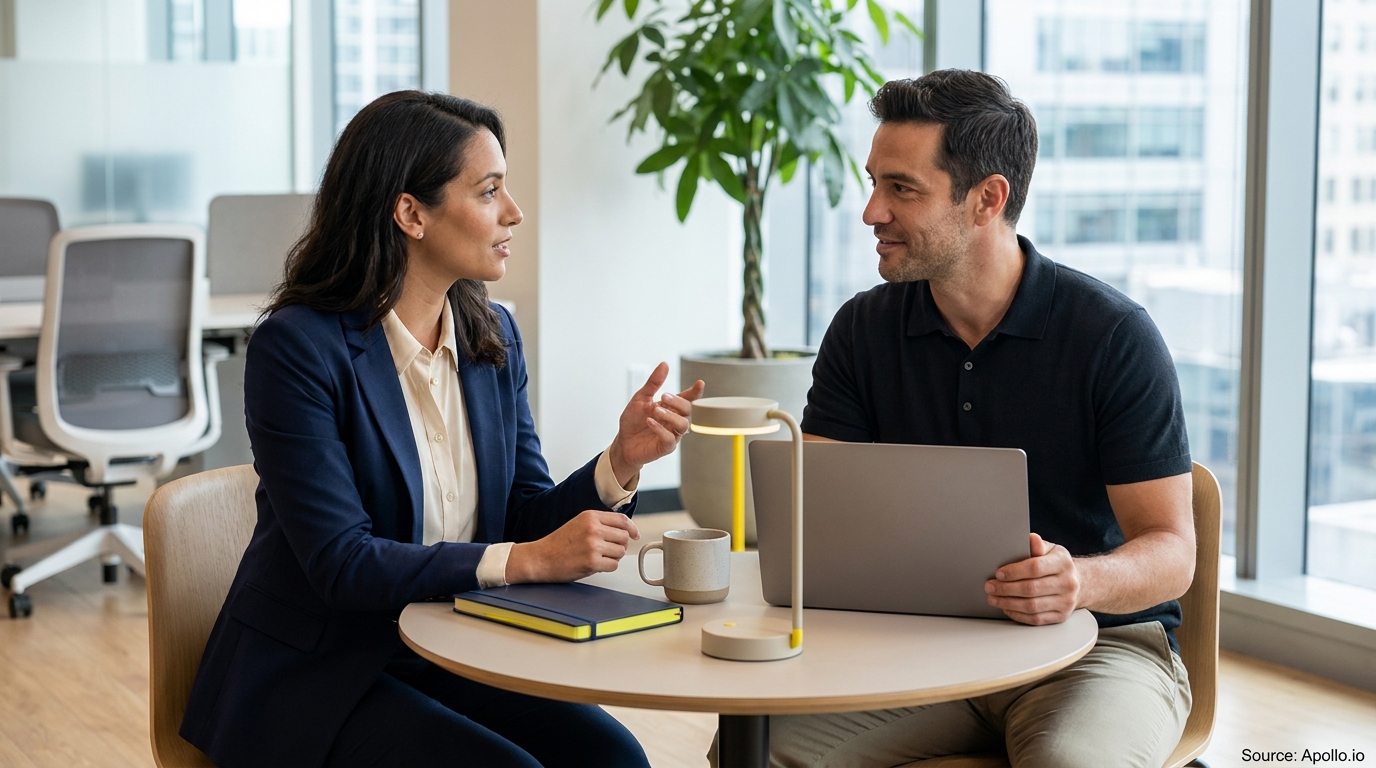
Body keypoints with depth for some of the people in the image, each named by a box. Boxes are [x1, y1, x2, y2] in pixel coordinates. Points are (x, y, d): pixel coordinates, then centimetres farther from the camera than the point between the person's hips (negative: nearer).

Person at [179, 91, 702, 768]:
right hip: (313, 681, -5)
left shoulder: (493, 336, 6)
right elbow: (340, 562, -21)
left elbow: (526, 519, 6)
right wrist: (525, 560, -25)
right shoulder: (298, 347, -15)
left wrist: (620, 462, -13)